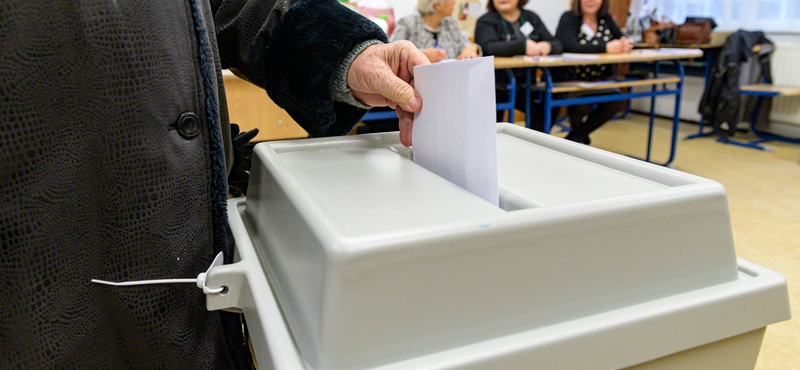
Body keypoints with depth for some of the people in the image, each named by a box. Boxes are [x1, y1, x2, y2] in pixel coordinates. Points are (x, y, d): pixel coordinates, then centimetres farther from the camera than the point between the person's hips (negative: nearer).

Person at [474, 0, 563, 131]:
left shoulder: (532, 18, 17)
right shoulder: (486, 21, 1)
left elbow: (557, 44, 11)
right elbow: (487, 48, -20)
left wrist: (547, 46, -15)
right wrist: (524, 45, -26)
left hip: (524, 87, 4)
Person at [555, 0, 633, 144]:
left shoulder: (606, 19, 10)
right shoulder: (569, 18, -8)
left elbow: (624, 40, 6)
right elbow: (570, 46, -27)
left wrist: (626, 45, -21)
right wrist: (606, 47, -32)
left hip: (598, 79, 6)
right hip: (571, 80, -6)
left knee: (616, 102, -19)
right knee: (583, 104, -31)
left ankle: (576, 136, -2)